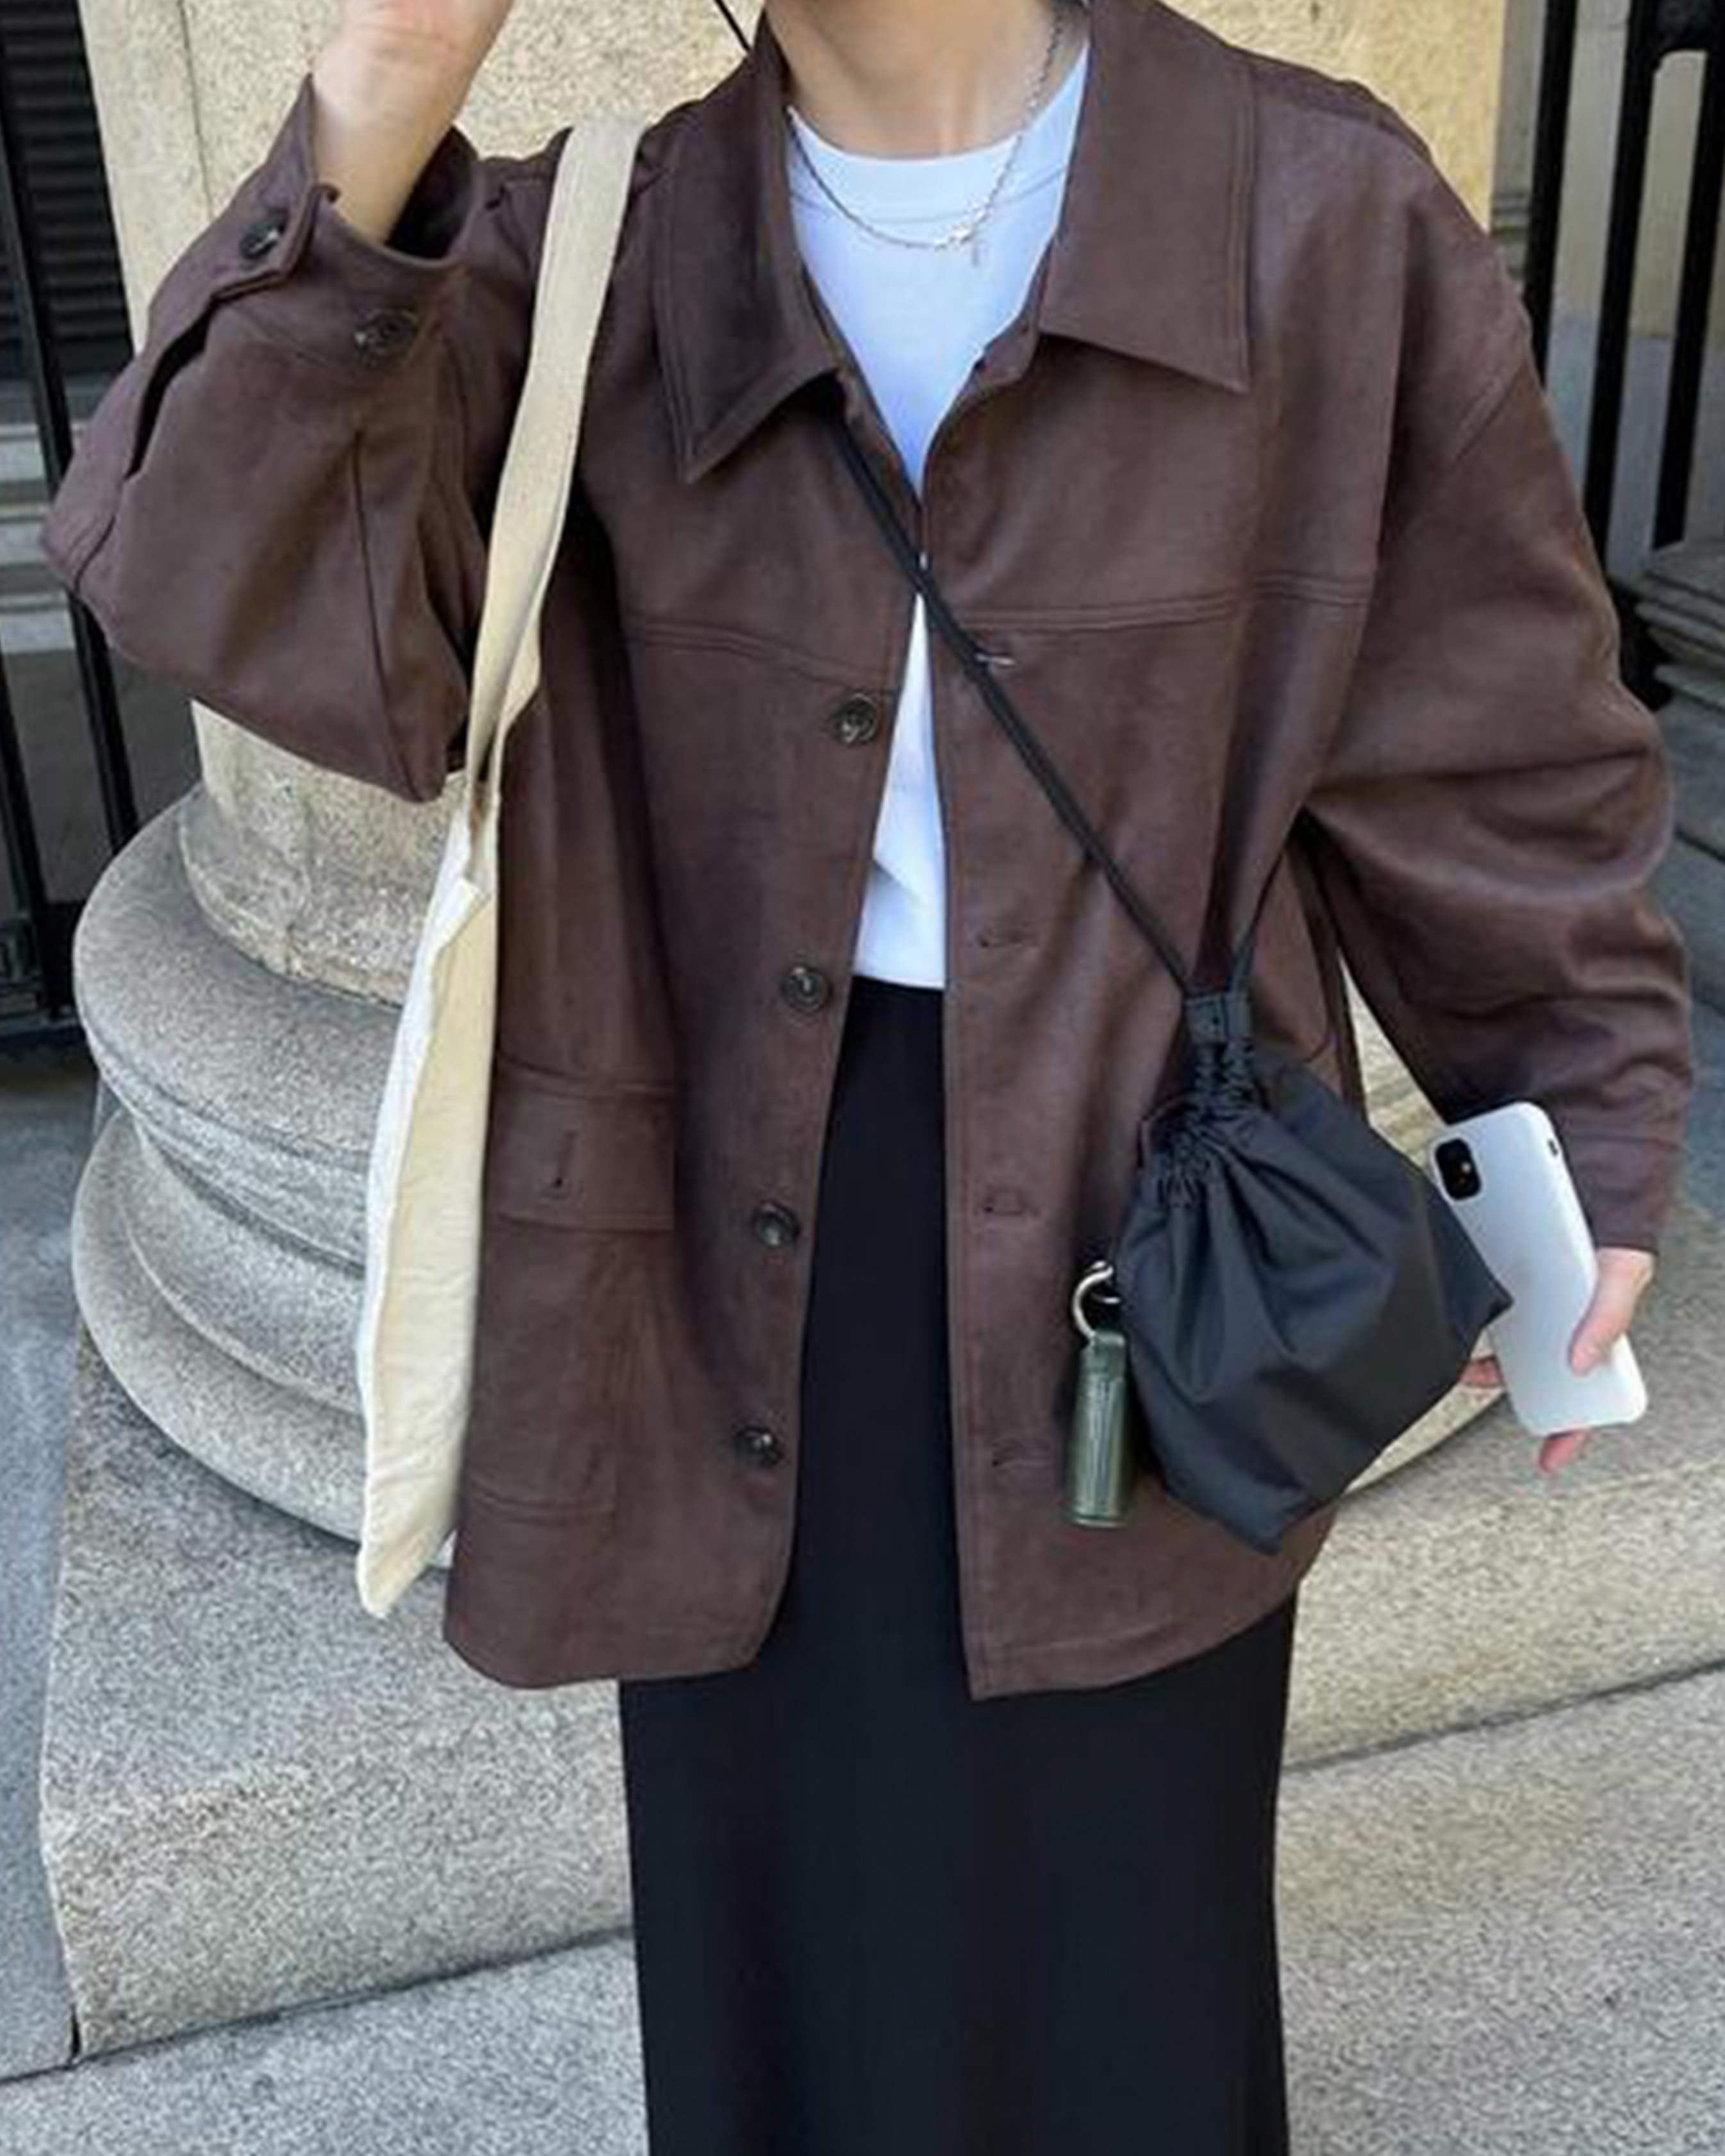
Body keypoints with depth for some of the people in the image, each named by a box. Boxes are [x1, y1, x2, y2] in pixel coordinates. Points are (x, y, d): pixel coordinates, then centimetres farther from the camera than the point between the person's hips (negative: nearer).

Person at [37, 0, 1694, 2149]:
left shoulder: (1327, 219, -9)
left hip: (1134, 1211, -1)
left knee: (1108, 1920, 19)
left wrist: (1592, 1144, 6)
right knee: (785, 1902, 22)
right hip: (752, 1211, 2)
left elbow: (1502, 743, -1)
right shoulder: (601, 259, -3)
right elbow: (253, 598, -17)